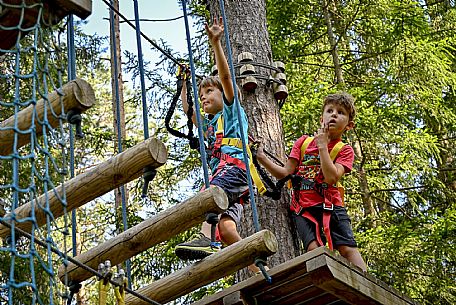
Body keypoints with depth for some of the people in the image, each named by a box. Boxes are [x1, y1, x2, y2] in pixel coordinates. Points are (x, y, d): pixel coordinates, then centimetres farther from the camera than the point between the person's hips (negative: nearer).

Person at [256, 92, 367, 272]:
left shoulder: (344, 150, 7)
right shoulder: (304, 142, 14)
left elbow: (331, 178, -12)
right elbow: (285, 174, 11)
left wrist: (322, 145, -8)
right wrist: (263, 159, -2)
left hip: (330, 206, -1)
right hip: (303, 207, 1)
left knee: (347, 248, -14)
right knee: (314, 247, -22)